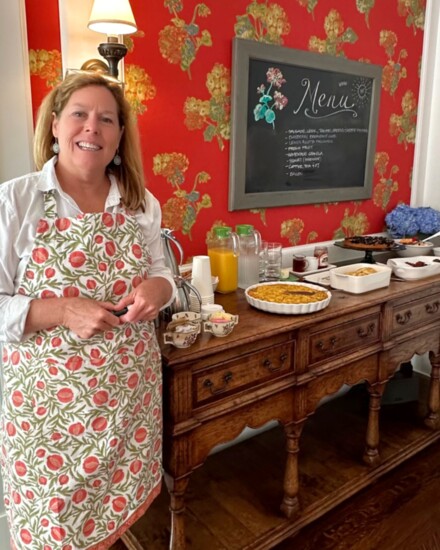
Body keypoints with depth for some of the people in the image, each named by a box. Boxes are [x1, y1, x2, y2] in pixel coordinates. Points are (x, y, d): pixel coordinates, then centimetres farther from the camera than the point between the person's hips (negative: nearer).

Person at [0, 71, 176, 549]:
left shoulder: (142, 204, 2)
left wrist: (157, 289, -10)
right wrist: (63, 311, -22)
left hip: (131, 392, 4)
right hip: (47, 396, -3)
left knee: (119, 510, 21)